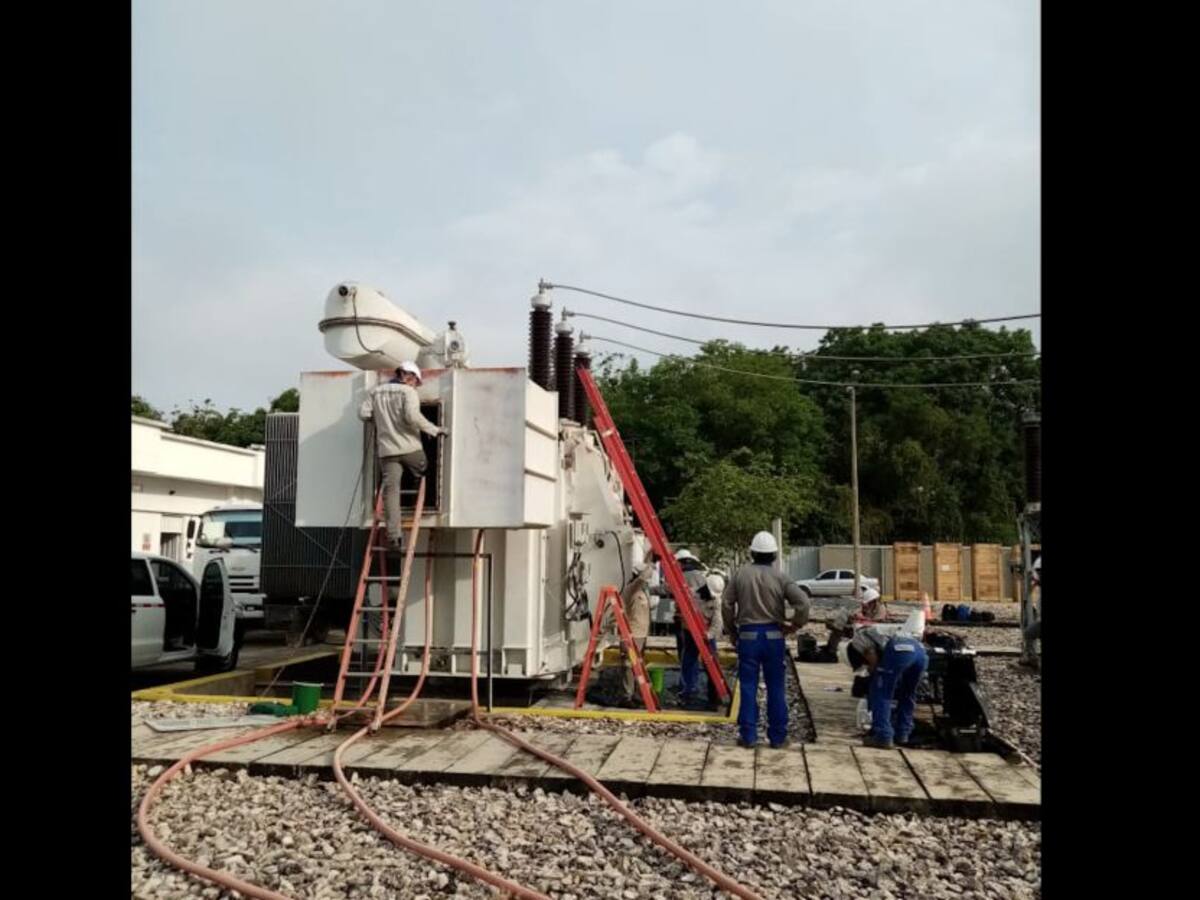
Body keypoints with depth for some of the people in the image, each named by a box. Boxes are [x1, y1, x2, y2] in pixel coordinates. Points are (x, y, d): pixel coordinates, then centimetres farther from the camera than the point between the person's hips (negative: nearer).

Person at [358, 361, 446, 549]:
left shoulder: (376, 391, 12)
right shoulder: (408, 391, -2)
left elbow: (363, 413, 6)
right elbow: (412, 416, -17)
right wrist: (435, 430, -9)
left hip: (387, 449, 4)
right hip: (410, 447, -3)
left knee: (390, 488, -2)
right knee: (424, 476, 24)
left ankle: (394, 535, -8)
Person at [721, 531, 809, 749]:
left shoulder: (740, 574, -1)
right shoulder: (779, 577, -4)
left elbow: (726, 604, -2)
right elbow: (802, 602, -13)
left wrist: (732, 628, 11)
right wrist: (796, 624, 2)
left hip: (748, 635, 0)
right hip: (773, 635, 0)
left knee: (748, 687, 6)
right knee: (776, 688, 8)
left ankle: (748, 735, 8)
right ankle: (778, 737, 12)